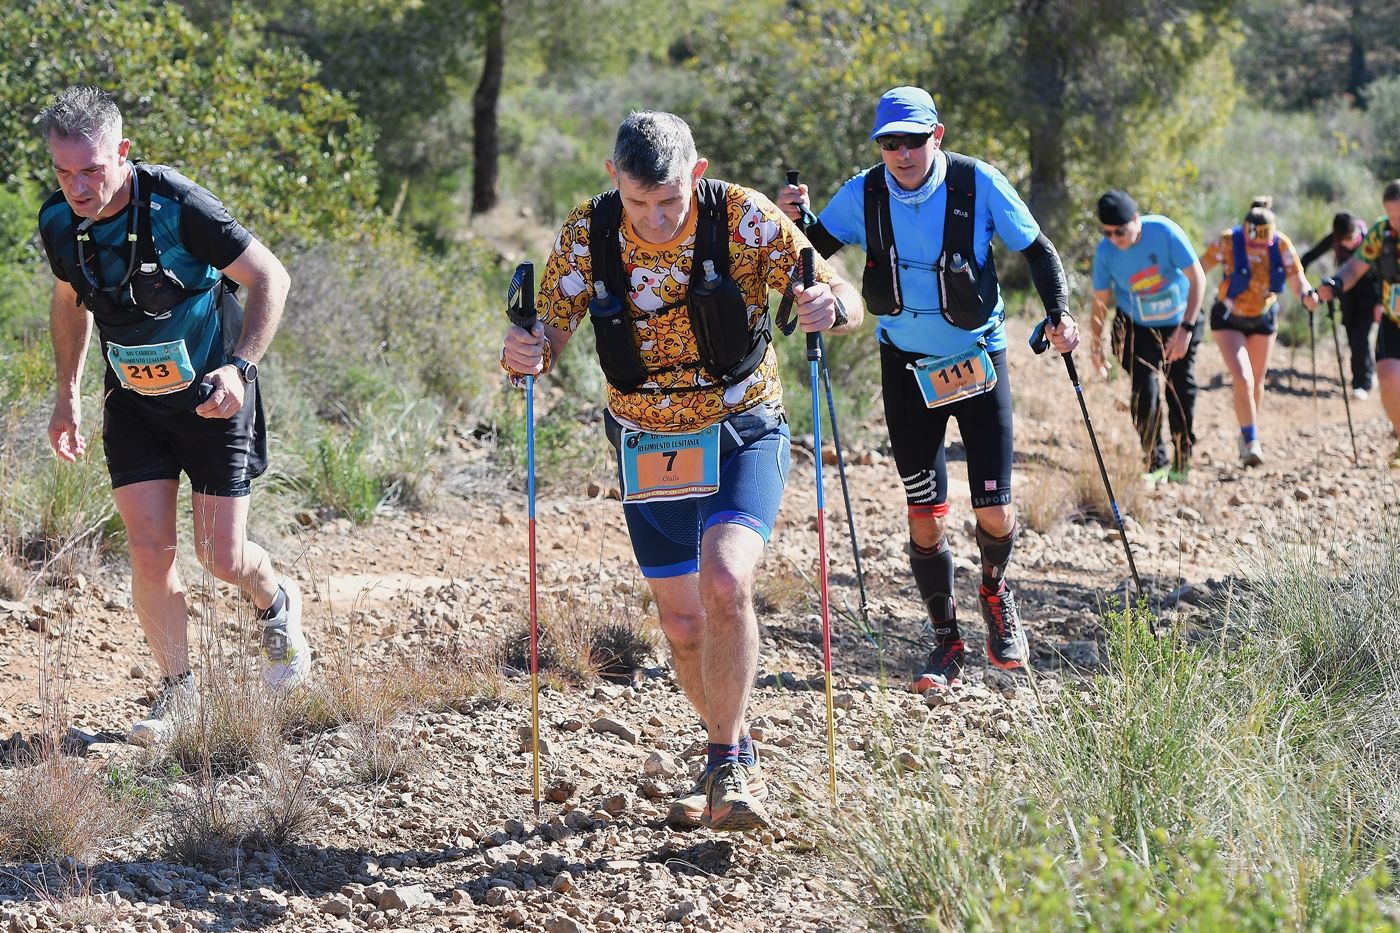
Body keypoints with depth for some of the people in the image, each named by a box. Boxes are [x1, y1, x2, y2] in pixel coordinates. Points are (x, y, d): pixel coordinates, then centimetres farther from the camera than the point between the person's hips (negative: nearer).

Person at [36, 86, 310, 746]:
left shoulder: (176, 206, -26)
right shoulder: (59, 223, -9)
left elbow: (270, 277, -18)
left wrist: (238, 367, -27)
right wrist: (67, 393, 9)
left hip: (211, 394, -4)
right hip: (133, 399, 4)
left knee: (220, 556, -4)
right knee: (149, 549, -6)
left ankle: (276, 603, 31)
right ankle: (177, 691, 11)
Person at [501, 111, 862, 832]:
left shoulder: (743, 219, -17)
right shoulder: (588, 235, -11)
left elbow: (845, 303, -16)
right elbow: (549, 333, -7)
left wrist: (829, 306, -40)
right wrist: (523, 353, -31)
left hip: (742, 434, -3)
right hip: (649, 445, 3)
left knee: (724, 579, -26)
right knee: (683, 623, 8)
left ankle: (727, 770, -15)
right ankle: (738, 761, 31)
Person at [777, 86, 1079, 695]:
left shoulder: (978, 185, -15)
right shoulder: (864, 195, -9)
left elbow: (1037, 251, -4)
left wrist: (1059, 314, -20)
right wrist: (791, 219, -22)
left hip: (977, 360, -1)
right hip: (908, 365, 1)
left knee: (995, 512, -5)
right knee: (925, 515, 0)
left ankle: (994, 589, 29)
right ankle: (946, 643, 16)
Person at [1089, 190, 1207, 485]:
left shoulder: (1165, 232, -27)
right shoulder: (1105, 252, -20)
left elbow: (1197, 278, -21)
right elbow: (1100, 302, -6)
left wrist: (1185, 329, -24)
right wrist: (1095, 347, -4)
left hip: (1179, 322, -1)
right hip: (1137, 327, 1)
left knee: (1181, 392, 3)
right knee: (1145, 390, -14)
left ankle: (1182, 462, 20)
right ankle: (1156, 463, -2)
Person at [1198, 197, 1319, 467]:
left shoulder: (1281, 245, -19)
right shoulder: (1228, 242, -26)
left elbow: (1296, 278, -16)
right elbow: (1201, 269, -21)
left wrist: (1306, 295, -38)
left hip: (1263, 318, 3)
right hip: (1228, 320, -3)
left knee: (1256, 381, 14)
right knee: (1243, 379, -18)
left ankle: (1247, 436, 36)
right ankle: (1251, 441, -6)